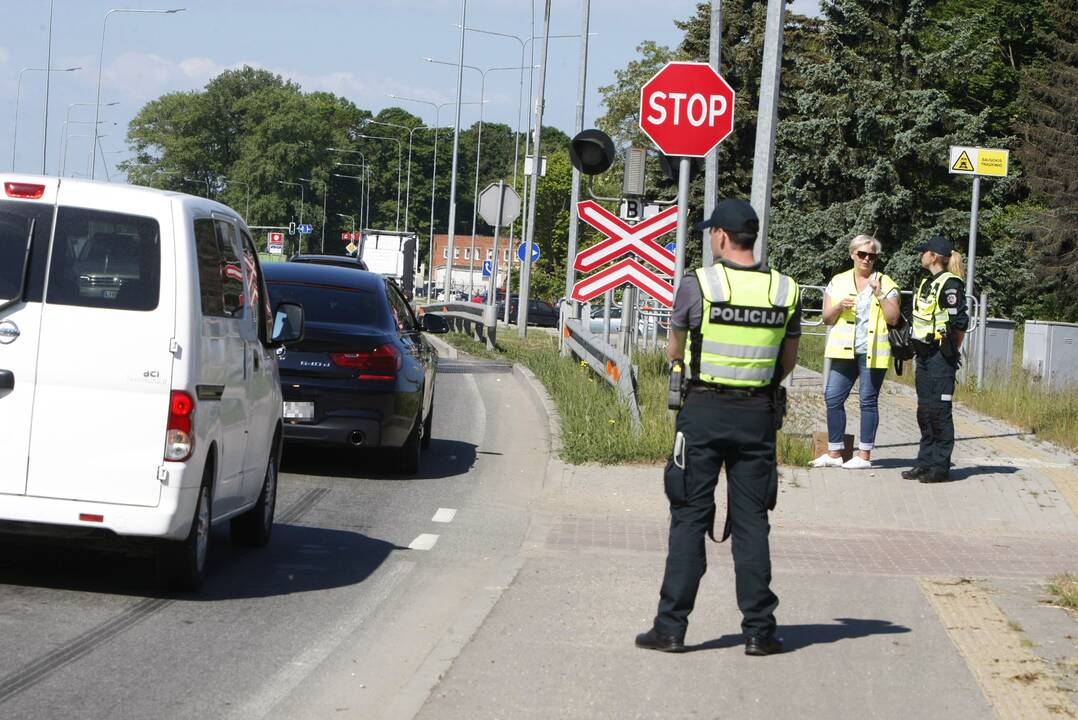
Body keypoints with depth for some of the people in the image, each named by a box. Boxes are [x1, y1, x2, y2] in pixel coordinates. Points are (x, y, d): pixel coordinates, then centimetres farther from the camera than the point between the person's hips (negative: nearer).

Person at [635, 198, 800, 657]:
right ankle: (758, 630, 9)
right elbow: (788, 363, 10)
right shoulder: (786, 291, 1)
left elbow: (674, 352, 4)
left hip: (703, 411, -3)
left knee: (690, 517, 3)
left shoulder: (698, 284, -9)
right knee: (751, 521, 8)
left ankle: (671, 626, 3)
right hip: (758, 413, 3)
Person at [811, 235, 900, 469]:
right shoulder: (838, 282, 11)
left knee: (868, 401, -1)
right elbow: (827, 318, 10)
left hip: (872, 352, -3)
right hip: (844, 351, 3)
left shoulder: (885, 283, 4)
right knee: (833, 398, -1)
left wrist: (879, 294, -14)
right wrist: (839, 306, -10)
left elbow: (893, 318, -4)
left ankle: (864, 455, 4)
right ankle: (834, 454, 7)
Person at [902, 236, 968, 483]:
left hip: (941, 357, -9)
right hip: (924, 354, 9)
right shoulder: (927, 283, 15)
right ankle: (925, 463, 18)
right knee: (925, 411, 12)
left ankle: (941, 467, -2)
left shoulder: (950, 284, -13)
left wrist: (951, 351, -5)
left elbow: (960, 322, -17)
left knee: (939, 410, -6)